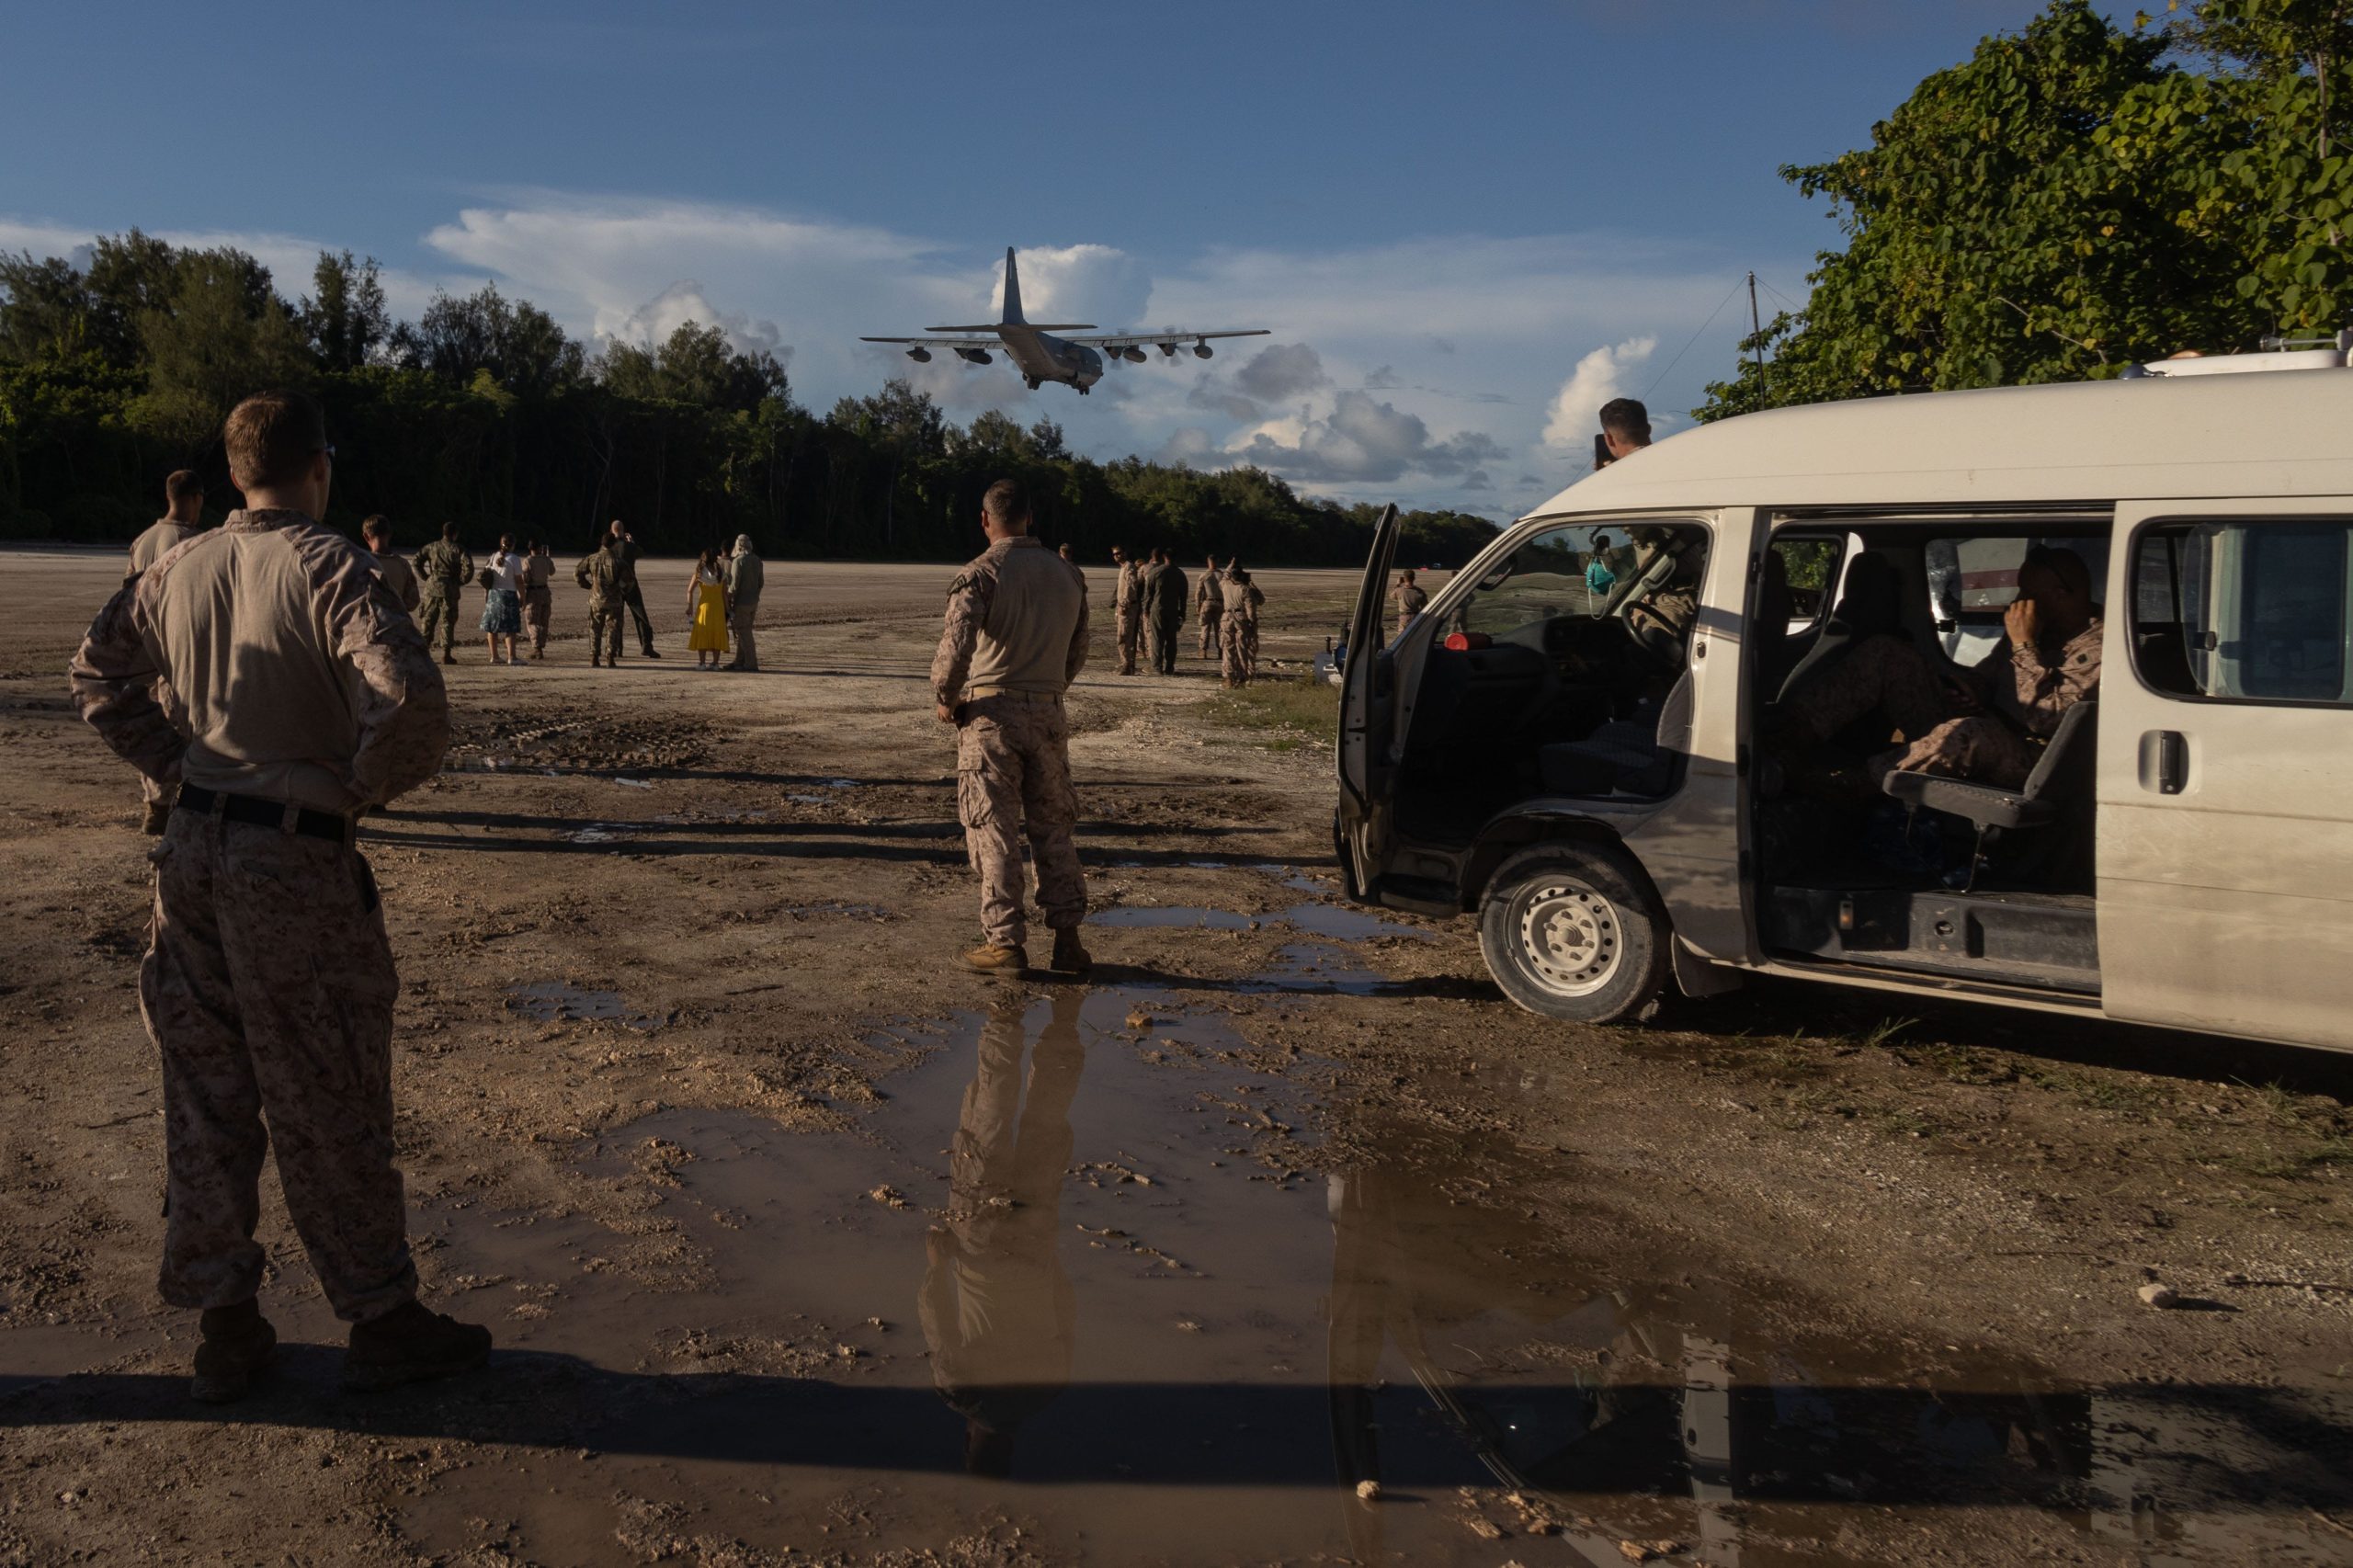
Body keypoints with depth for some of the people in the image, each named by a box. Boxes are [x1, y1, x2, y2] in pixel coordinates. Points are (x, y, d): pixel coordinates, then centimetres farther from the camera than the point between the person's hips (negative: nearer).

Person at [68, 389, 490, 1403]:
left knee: (205, 1095, 14)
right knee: (329, 1107, 4)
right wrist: (369, 782, -10)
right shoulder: (330, 569, -15)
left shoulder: (179, 571, 7)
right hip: (294, 863, -7)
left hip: (192, 856, 7)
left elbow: (97, 670, 20)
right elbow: (410, 697, -28)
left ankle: (224, 1328, 24)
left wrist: (174, 765, 16)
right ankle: (381, 1323, 17)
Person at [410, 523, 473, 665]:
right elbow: (468, 567, -15)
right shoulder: (458, 549, -3)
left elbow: (415, 560, 5)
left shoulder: (432, 547, 8)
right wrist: (460, 581, -1)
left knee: (427, 620, 11)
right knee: (448, 622, 1)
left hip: (432, 589, 3)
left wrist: (425, 578, 9)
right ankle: (446, 654, 0)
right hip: (449, 590, -3)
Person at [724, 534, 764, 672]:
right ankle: (739, 662, 20)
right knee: (743, 632, 16)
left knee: (744, 634, -2)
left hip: (741, 602, -7)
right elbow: (761, 581, 11)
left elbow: (734, 584, -17)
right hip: (753, 602, 7)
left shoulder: (738, 561, -16)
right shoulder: (757, 560, 5)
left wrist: (728, 601, -6)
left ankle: (751, 664, -3)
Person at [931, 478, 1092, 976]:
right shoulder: (1068, 574, 8)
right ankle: (1068, 939, 12)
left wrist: (945, 700, -6)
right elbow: (1078, 651, 15)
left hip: (990, 714, -4)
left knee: (994, 831, 2)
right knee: (1053, 828, 12)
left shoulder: (979, 575, -10)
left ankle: (1005, 943, 4)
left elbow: (955, 645, -21)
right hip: (1049, 715, 5)